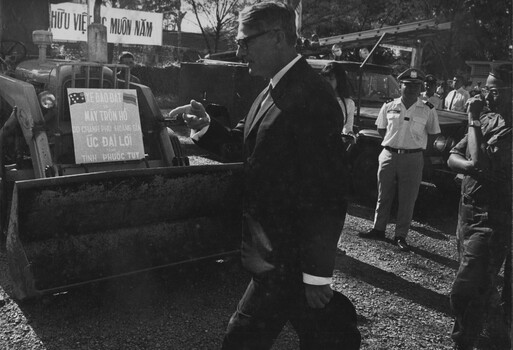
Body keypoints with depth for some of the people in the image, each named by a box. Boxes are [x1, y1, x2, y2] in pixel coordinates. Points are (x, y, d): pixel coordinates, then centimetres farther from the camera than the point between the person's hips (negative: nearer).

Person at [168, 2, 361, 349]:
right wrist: (207, 127, -1)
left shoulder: (311, 96, -21)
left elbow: (328, 194, -22)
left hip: (287, 258, -8)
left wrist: (316, 273, -19)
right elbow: (247, 145, 18)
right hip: (273, 247, 8)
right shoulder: (274, 91, 9)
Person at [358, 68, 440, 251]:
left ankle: (401, 236, 13)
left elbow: (434, 134, 6)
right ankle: (378, 229, 23)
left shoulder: (428, 110, -2)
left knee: (407, 200, 3)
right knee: (383, 195, 10)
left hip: (412, 159, -2)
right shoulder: (389, 107, 3)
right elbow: (381, 129, 14)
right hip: (388, 155, 2)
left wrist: (415, 144, 1)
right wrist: (393, 142, 5)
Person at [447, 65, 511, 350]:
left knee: (464, 291, -12)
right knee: (482, 285, 24)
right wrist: (471, 166, -16)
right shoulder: (488, 120, 8)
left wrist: (473, 121, -16)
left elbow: (481, 162, -26)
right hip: (469, 211, 8)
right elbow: (452, 157, 6)